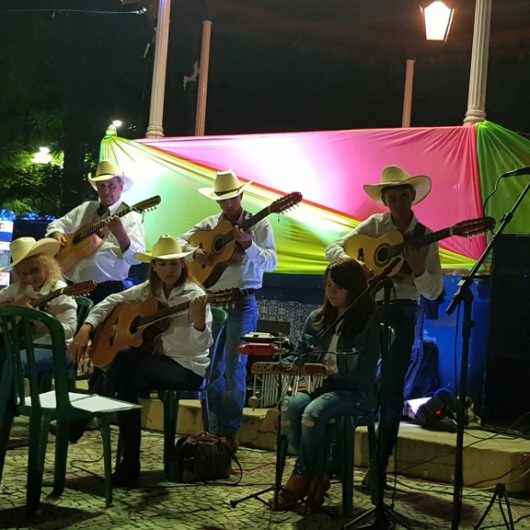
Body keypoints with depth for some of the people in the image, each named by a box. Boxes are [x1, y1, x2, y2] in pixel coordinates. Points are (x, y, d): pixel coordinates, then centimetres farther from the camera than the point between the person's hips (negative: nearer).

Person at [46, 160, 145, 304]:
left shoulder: (130, 217, 0)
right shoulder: (85, 208, 17)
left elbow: (136, 258, -10)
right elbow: (56, 225, 26)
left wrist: (120, 233, -27)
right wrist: (57, 234, 3)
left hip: (107, 288, -4)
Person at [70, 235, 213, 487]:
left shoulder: (194, 295, -12)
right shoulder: (147, 290, 6)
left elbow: (202, 345, -21)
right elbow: (111, 301, 11)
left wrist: (198, 320, -42)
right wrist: (86, 327, -3)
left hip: (187, 367, -5)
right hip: (154, 358, 5)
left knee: (127, 379, -27)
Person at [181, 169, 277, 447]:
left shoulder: (258, 225, 1)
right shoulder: (209, 224, 11)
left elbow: (270, 262, -9)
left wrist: (249, 245, -25)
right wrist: (196, 253, -11)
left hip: (242, 302, -4)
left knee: (234, 368, -6)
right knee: (211, 368, 8)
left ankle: (230, 432, 2)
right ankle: (215, 429, 19)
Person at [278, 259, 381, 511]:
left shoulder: (369, 324, -3)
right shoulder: (317, 319, 14)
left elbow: (363, 375, -9)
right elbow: (302, 358, 20)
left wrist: (330, 371, -20)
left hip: (354, 393, -5)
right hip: (319, 386, 5)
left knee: (313, 413, -33)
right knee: (291, 406, -29)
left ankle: (300, 477, -10)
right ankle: (317, 476, -16)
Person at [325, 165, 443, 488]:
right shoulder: (375, 225, 6)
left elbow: (433, 293, 0)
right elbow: (334, 249, 3)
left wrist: (418, 271, -19)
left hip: (401, 315, -1)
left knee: (391, 390, -1)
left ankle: (379, 466, 9)